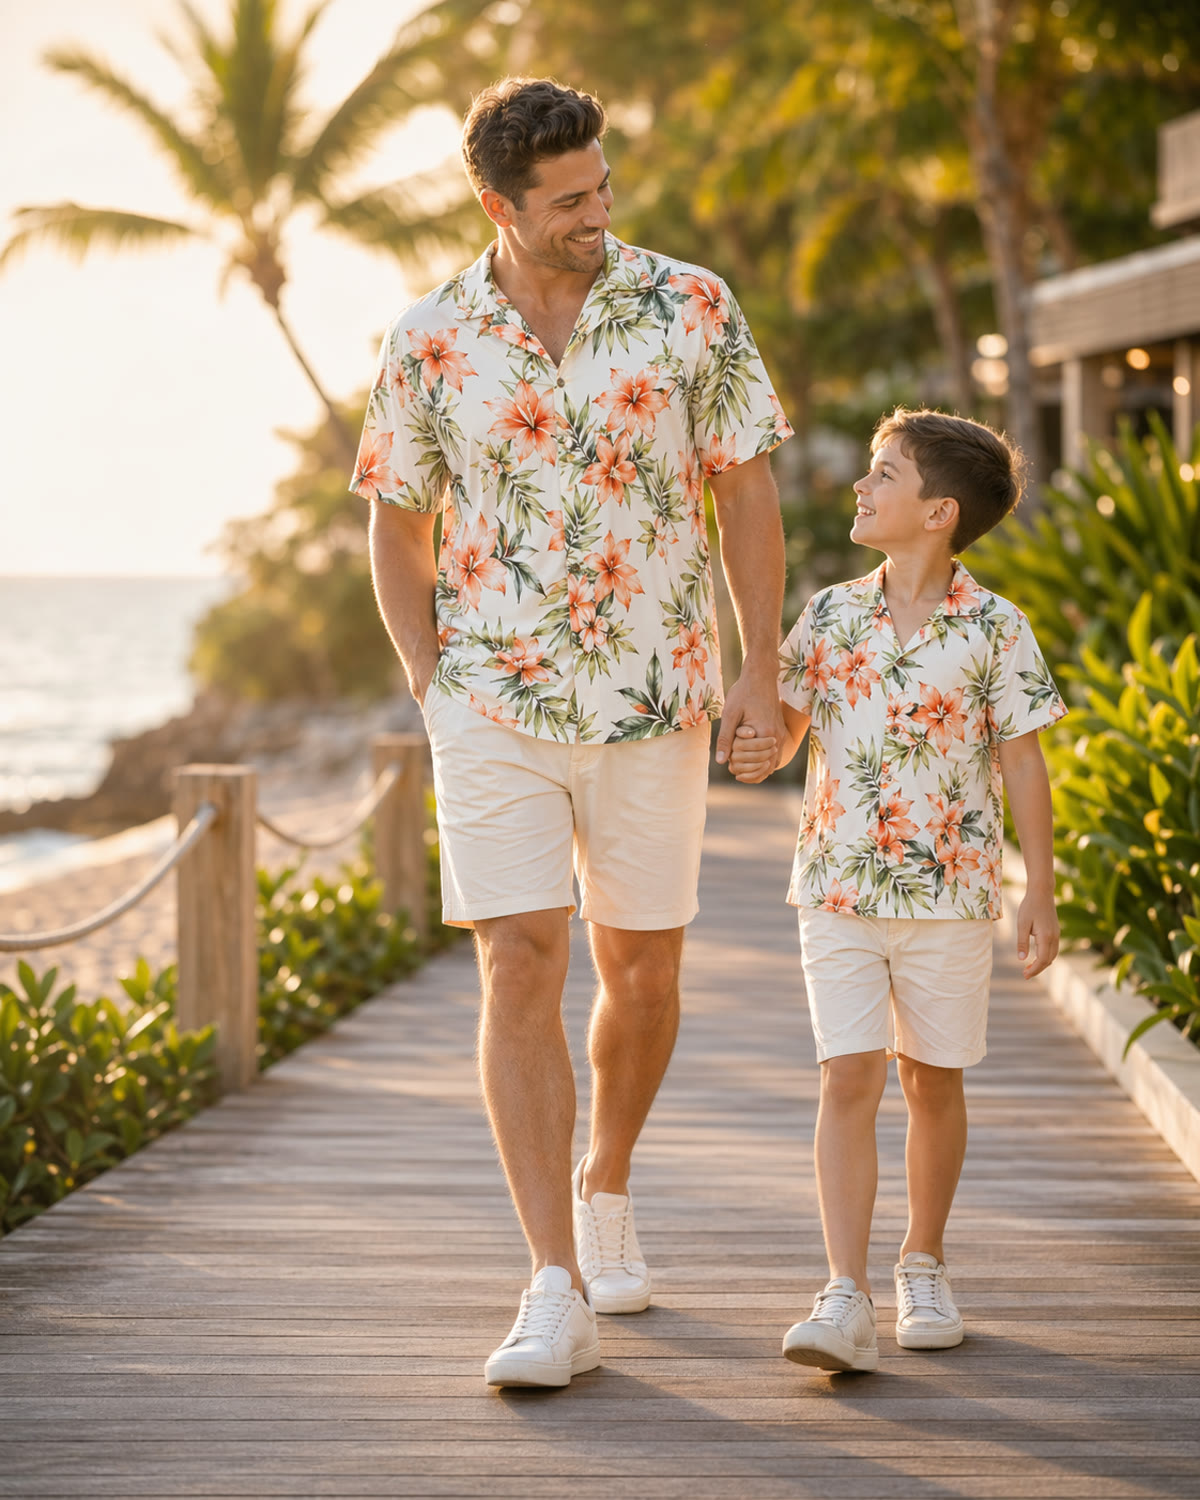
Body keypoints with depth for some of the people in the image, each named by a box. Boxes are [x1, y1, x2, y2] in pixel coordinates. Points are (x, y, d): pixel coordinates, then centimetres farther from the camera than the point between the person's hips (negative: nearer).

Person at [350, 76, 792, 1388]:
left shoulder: (689, 309, -3)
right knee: (518, 970, -10)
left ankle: (604, 1187, 39)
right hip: (496, 707, -1)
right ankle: (556, 1297, -10)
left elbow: (744, 491, 2)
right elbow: (397, 528, 9)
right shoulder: (429, 344, -2)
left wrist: (763, 672, -3)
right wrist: (432, 686, -1)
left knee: (641, 973, 11)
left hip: (654, 701, 1)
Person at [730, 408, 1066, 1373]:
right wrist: (758, 753, -14)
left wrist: (1041, 894, -1)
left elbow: (1022, 761, -1)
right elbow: (787, 727, 11)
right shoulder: (830, 616, 3)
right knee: (848, 1081, -7)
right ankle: (846, 1301, -11)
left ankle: (924, 1266, 30)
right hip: (839, 889, 1)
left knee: (931, 1080, 10)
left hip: (949, 893, -1)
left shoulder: (995, 629, -5)